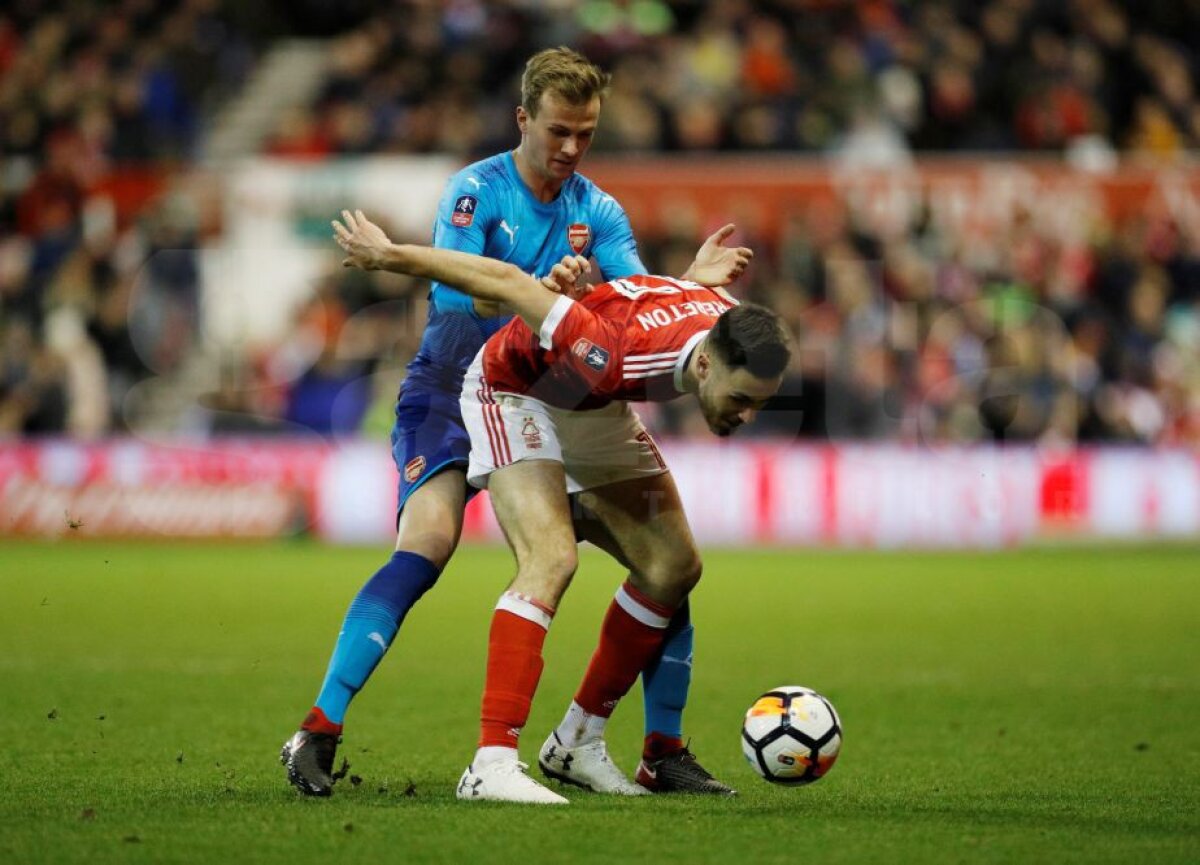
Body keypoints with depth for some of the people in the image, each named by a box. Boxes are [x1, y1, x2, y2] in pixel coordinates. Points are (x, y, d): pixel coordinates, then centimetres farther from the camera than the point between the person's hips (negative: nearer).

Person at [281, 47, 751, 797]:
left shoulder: (598, 213, 6)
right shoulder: (478, 191, -8)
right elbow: (452, 291, -23)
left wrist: (691, 283, -24)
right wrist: (543, 289, -38)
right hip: (451, 394, -5)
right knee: (426, 546, -29)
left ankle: (665, 750, 7)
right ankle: (318, 734, -27)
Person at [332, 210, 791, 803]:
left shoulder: (735, 327, -23)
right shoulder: (616, 357, -43)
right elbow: (509, 283, -34)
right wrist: (389, 255, -24)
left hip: (596, 409, 8)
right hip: (515, 392, -8)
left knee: (674, 567, 4)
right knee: (552, 559, -28)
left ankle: (578, 742, 16)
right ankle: (492, 765, -34)